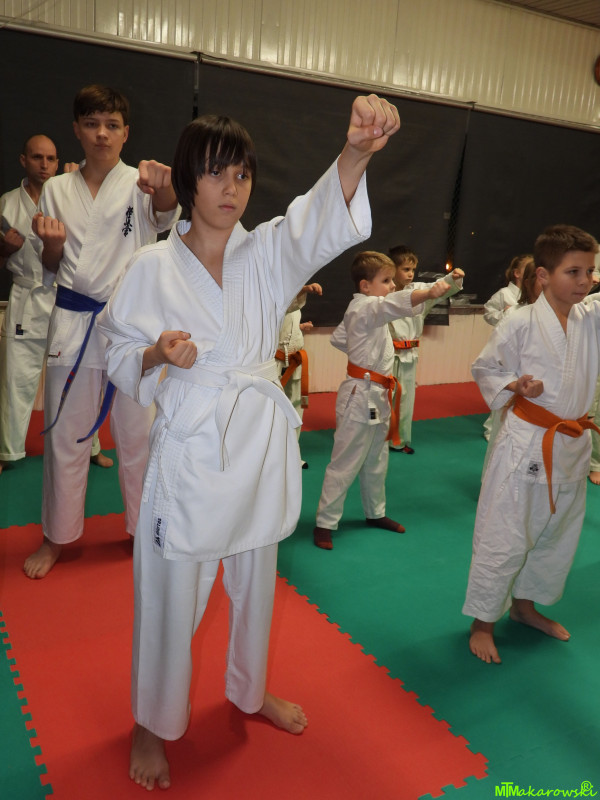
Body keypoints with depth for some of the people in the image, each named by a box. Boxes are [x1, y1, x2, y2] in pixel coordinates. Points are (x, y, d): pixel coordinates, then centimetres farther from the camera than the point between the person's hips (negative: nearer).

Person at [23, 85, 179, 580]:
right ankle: (57, 537, 26)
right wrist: (51, 241, -9)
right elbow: (53, 268, 13)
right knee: (65, 434, 9)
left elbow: (167, 210, -23)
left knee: (137, 434, 5)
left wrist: (163, 187, -46)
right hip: (74, 322, 3)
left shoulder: (141, 184, 1)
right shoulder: (57, 190, 9)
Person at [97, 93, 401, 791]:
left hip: (261, 441, 3)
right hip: (188, 445, -3)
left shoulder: (267, 253, 1)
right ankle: (152, 725, 33)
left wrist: (357, 151, -38)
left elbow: (323, 220, -19)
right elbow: (121, 359, 1)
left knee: (255, 581, 20)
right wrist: (158, 356, -22)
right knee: (170, 594, 6)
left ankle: (250, 690, 47)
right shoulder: (153, 268, -5)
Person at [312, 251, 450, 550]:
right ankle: (325, 523, 10)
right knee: (345, 463, -2)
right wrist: (428, 293, -53)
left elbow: (338, 338, 25)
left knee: (376, 461, 21)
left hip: (377, 396, 10)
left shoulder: (359, 311, 14)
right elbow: (392, 304, -39)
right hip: (360, 395, -10)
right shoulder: (364, 307, -17)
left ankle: (375, 513, 37)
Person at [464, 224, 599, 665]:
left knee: (557, 535, 20)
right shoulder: (521, 323, -12)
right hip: (525, 446, -6)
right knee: (503, 538, 1)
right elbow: (485, 368, -4)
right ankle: (483, 623, 21)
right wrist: (514, 387, -20)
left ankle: (525, 605, 43)